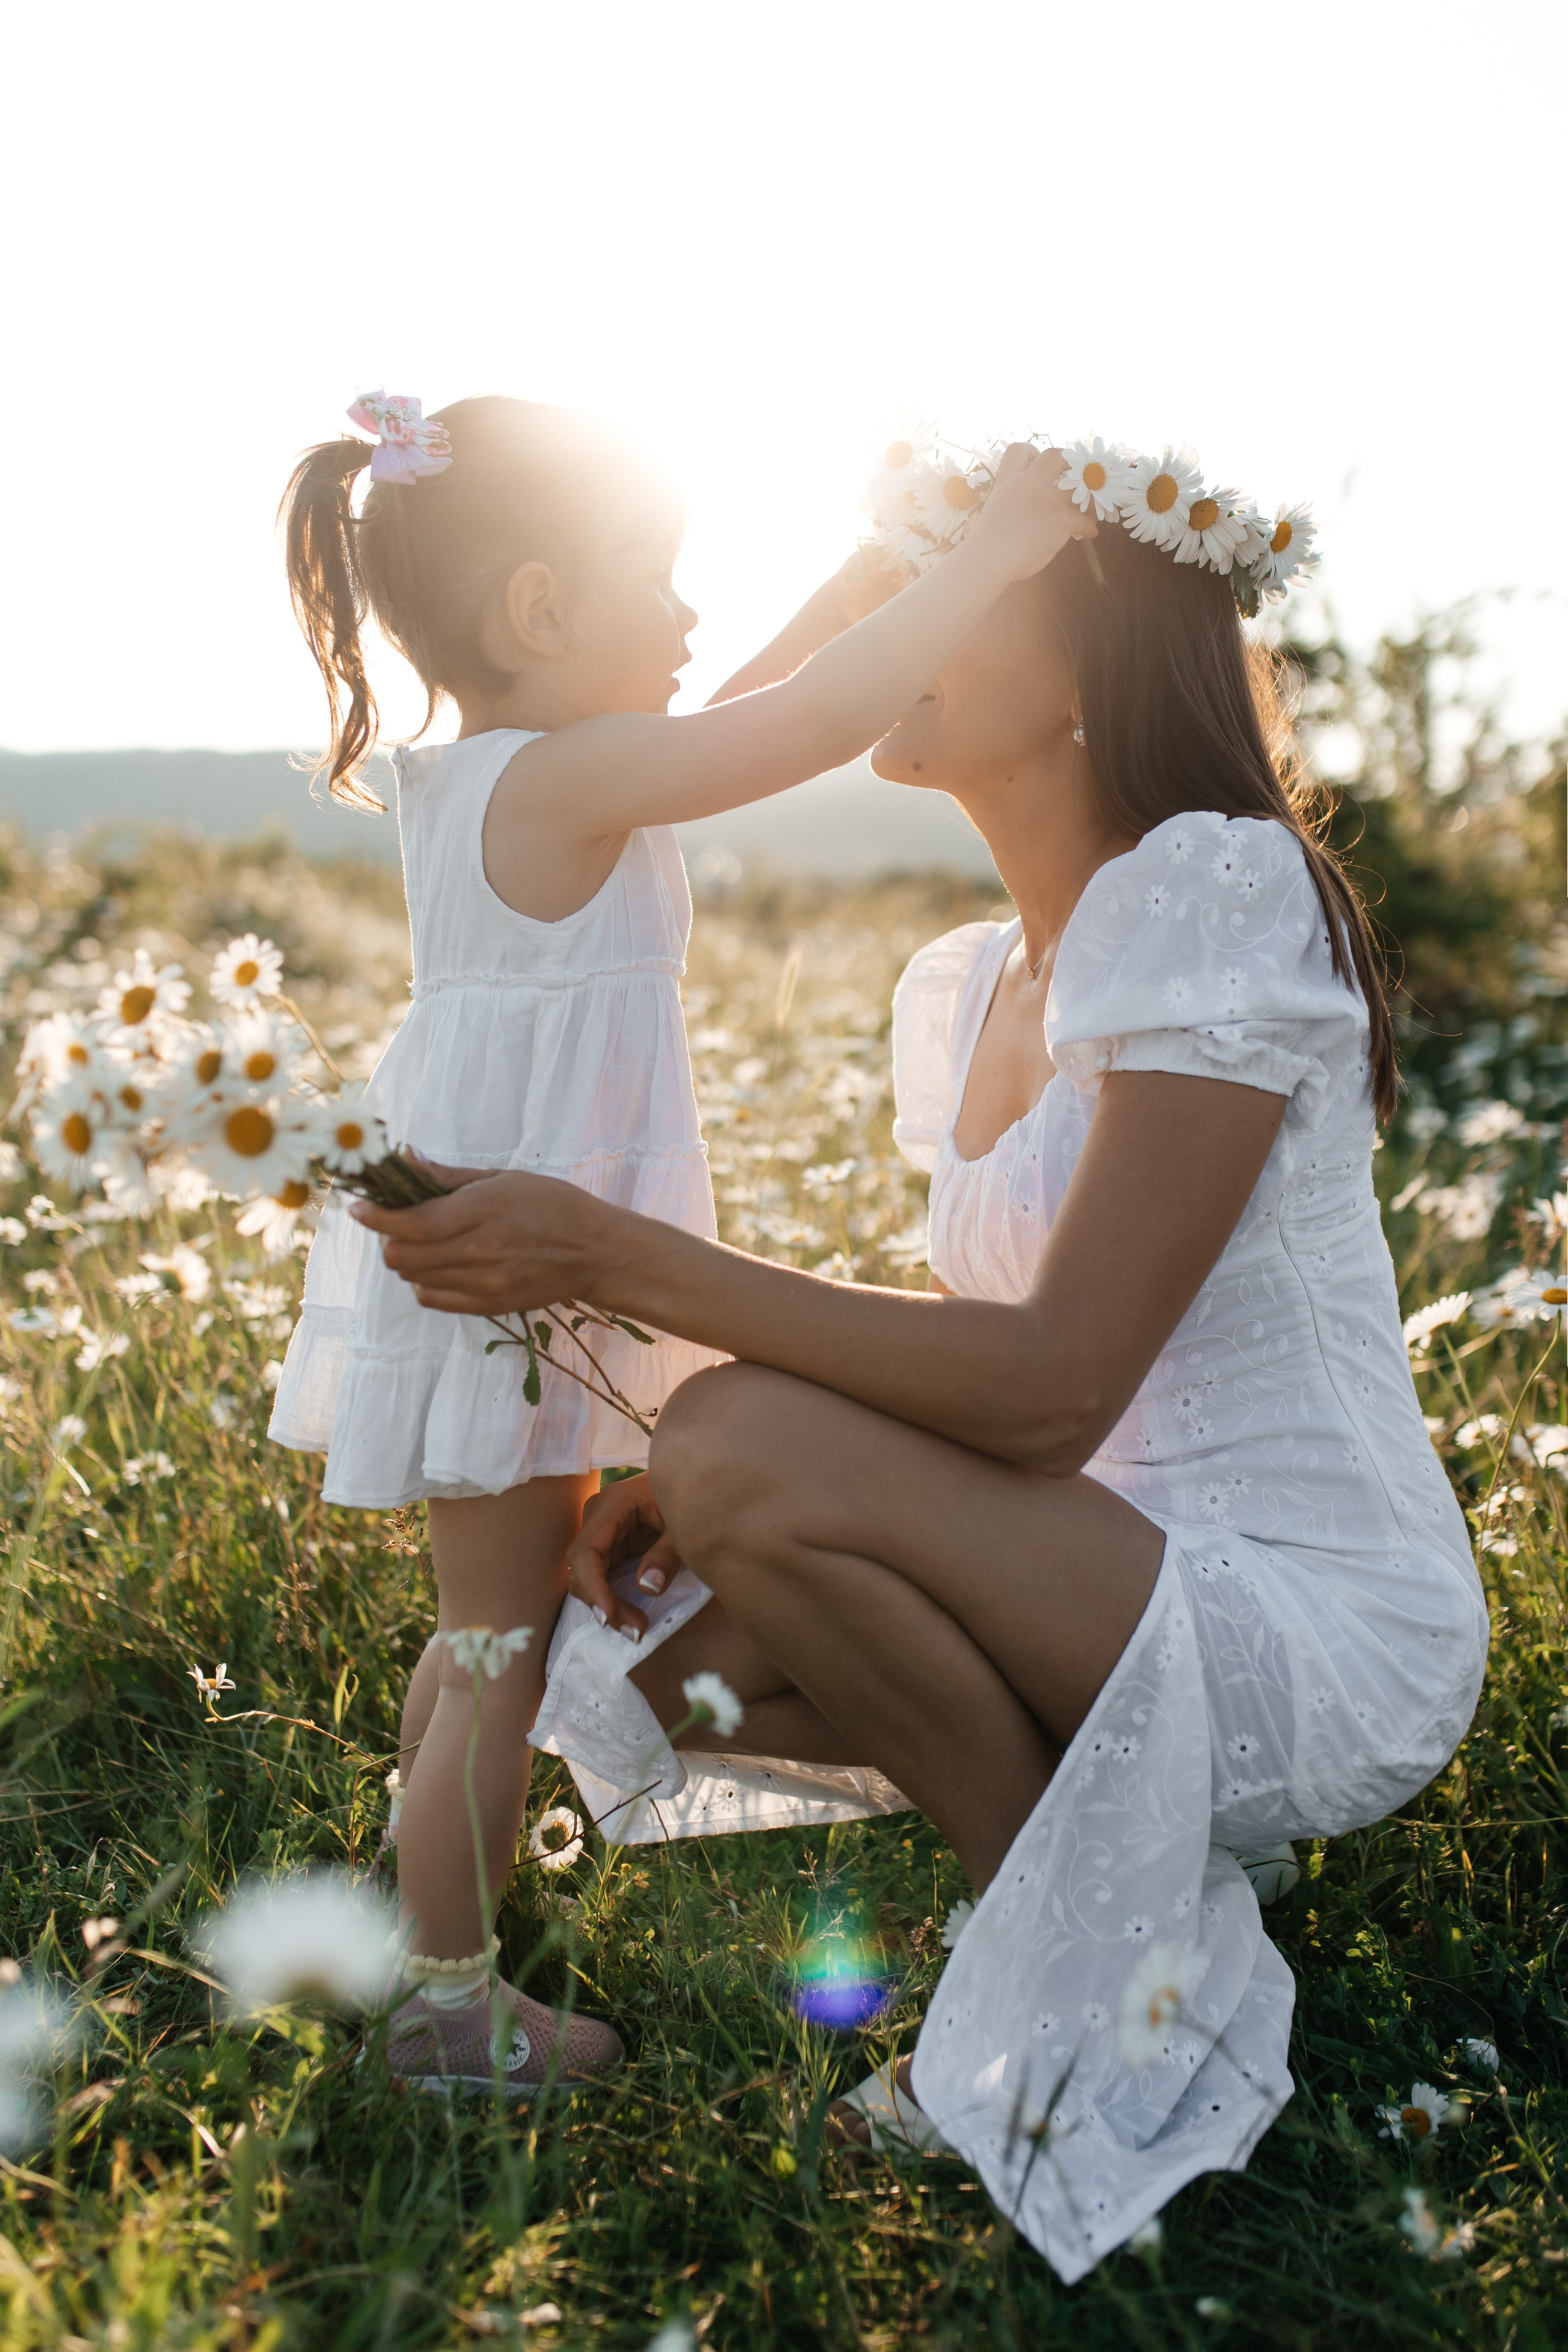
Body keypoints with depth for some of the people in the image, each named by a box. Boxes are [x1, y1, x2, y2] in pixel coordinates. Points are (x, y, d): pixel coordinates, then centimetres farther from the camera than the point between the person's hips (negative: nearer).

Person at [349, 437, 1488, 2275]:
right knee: (661, 1648, -1)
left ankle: (1098, 1970, -4)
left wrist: (618, 1258, -24)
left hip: (1323, 1640, -8)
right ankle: (1139, 1854, 11)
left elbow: (1053, 1385, -25)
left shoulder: (1218, 891, -18)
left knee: (740, 1447, -24)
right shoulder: (958, 987, 8)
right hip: (1115, 1586, 8)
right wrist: (706, 1493, -4)